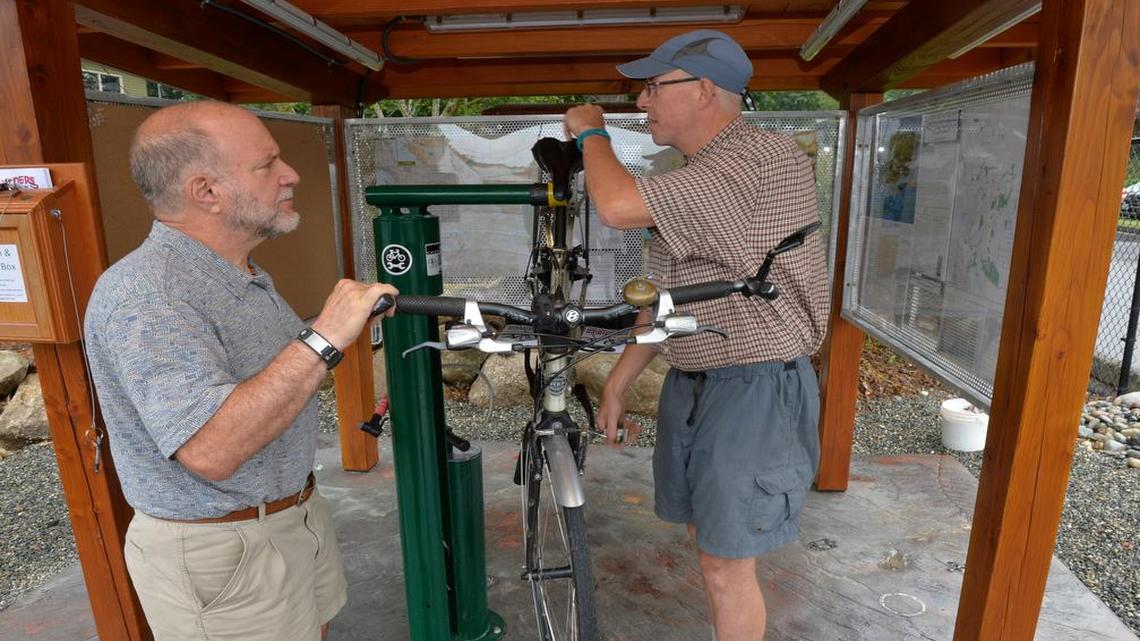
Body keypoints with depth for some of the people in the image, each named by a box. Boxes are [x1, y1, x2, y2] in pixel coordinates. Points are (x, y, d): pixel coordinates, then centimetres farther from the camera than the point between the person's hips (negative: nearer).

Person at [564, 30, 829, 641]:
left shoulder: (765, 159, -19)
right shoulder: (691, 181, 12)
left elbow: (618, 207, -28)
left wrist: (591, 132, -8)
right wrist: (617, 381, 15)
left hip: (755, 388, -9)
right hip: (689, 381, 9)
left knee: (726, 566, 2)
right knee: (704, 535, 21)